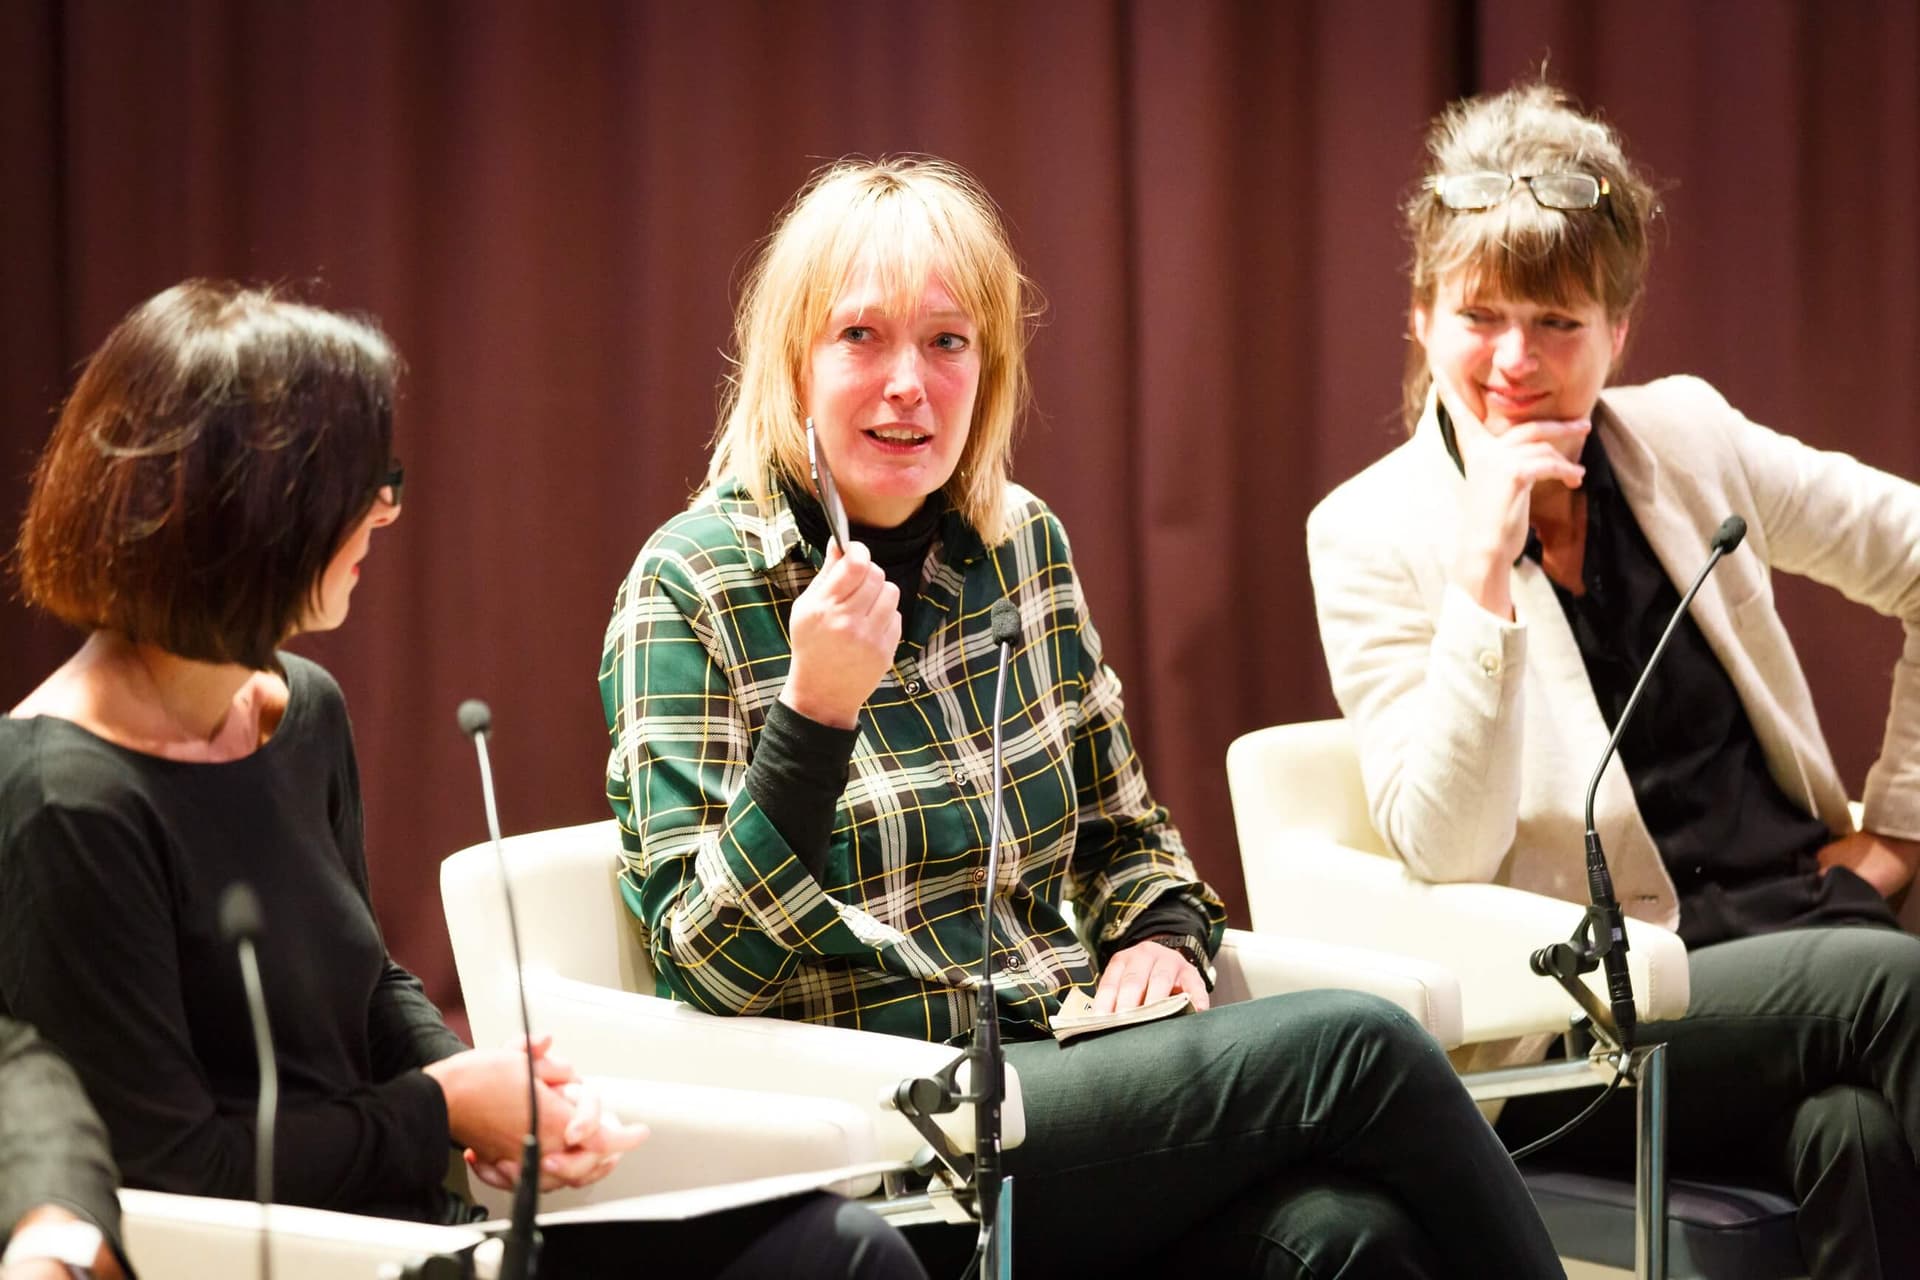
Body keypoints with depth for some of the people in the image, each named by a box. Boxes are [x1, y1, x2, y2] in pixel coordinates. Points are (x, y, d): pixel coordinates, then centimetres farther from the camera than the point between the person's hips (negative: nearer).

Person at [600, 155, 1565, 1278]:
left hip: (1056, 1065, 5)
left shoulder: (1023, 543, 10)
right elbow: (710, 972, -11)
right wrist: (816, 711, -23)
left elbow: (1123, 835, 23)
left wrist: (1159, 935, 1)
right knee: (1353, 1047, -21)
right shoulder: (693, 590, -6)